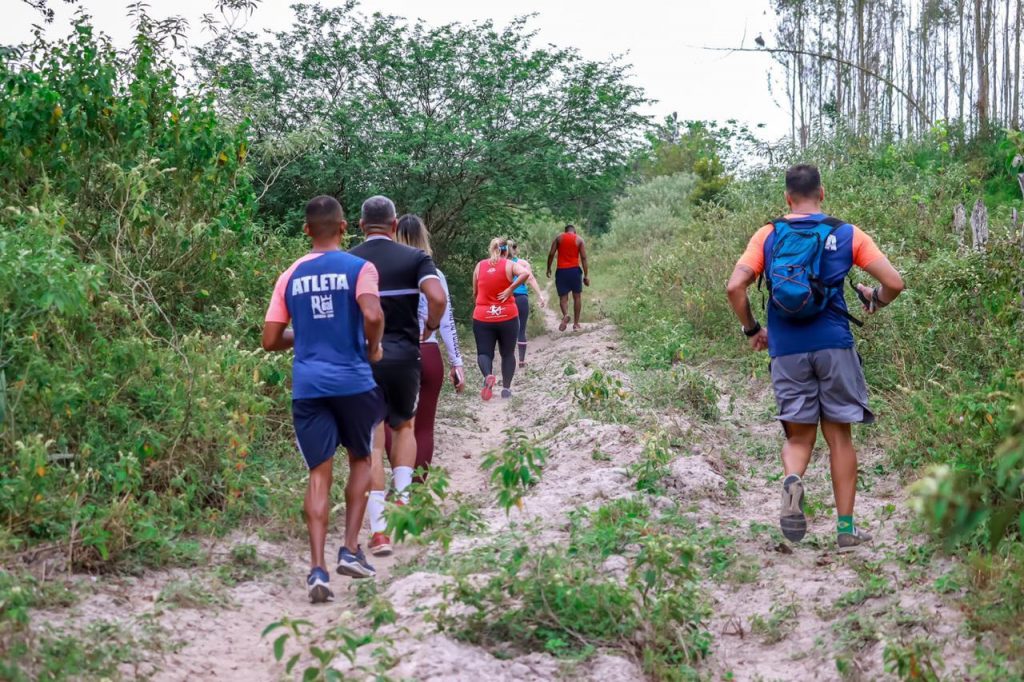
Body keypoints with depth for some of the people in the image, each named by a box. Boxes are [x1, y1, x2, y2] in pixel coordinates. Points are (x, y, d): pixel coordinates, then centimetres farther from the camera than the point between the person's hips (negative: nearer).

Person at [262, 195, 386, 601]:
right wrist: (373, 348, -1)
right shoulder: (359, 268, -2)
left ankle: (317, 569, -5)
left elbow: (270, 341, 8)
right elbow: (372, 315, -20)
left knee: (319, 474, 5)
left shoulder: (290, 276, 9)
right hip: (353, 381, -2)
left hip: (307, 385, 2)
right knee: (362, 460, 19)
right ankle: (350, 550, 12)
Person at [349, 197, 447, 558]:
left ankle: (379, 529, -2)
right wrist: (430, 327, 4)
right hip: (404, 355, 0)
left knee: (372, 443, 3)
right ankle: (403, 498, 10)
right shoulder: (414, 257, 0)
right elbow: (438, 298, -15)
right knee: (404, 426, 25)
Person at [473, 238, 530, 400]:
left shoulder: (479, 266, 5)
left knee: (484, 352, 2)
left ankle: (488, 376, -28)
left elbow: (475, 293, 13)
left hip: (482, 318, 1)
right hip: (507, 317, -1)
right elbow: (526, 273, -24)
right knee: (508, 353, 15)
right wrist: (510, 289, -15)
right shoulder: (509, 265, -2)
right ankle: (506, 388, 13)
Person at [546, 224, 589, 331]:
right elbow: (584, 258, -2)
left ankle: (565, 315, -24)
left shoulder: (559, 238, 5)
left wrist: (548, 268, 7)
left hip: (561, 270, 0)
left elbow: (551, 254, -3)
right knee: (577, 296, 11)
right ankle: (576, 324, 10)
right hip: (575, 270, 0)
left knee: (563, 297, 5)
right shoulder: (579, 240, 4)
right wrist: (586, 275, 0)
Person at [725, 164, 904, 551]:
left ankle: (792, 480, -22)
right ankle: (846, 528, 11)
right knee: (838, 434, 9)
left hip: (786, 349, 1)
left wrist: (752, 330, 9)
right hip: (834, 345, -1)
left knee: (799, 436, 11)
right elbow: (894, 283, -2)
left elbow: (735, 287, -6)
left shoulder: (768, 236, 4)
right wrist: (874, 301, 20)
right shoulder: (846, 235, 2)